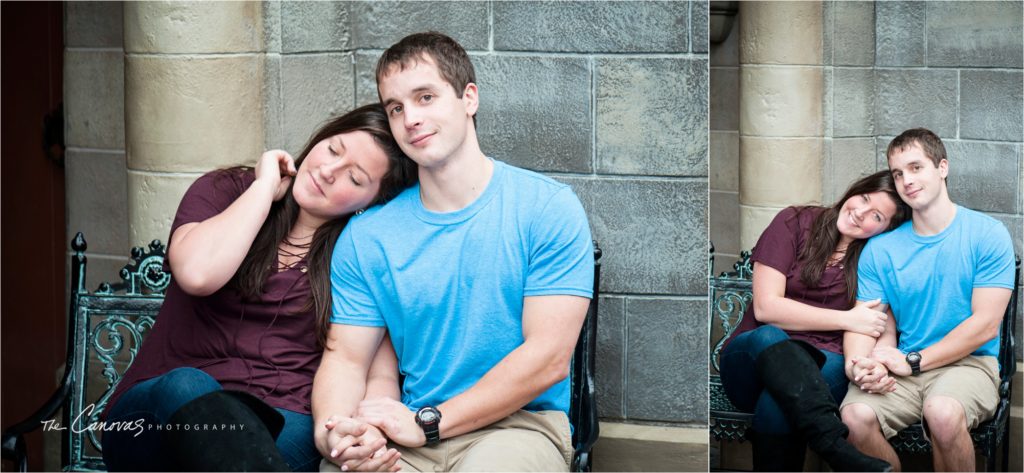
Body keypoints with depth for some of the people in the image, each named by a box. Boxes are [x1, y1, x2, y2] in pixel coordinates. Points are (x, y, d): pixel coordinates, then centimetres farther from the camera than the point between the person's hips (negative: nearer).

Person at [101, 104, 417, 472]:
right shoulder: (223, 191, 8)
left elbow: (378, 370, 0)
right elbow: (197, 273, -15)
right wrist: (265, 188, -4)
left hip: (281, 425, -1)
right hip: (159, 411, 1)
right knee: (186, 385, -38)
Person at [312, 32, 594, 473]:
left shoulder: (548, 209, -3)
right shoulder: (366, 234, 8)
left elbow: (548, 358, -9)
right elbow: (344, 357, 5)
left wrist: (426, 422, -15)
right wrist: (332, 431, -19)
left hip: (519, 423, -2)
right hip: (409, 433, 2)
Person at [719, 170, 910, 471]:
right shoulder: (794, 223, 2)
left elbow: (883, 326, 1)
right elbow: (765, 307, -6)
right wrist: (847, 320, -9)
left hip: (820, 367, 0)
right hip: (754, 357, 0)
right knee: (769, 337, -37)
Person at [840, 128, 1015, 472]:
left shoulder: (988, 234, 0)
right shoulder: (880, 249, 10)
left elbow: (985, 325, -6)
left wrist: (913, 361, -11)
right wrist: (858, 364, -21)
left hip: (968, 363, -2)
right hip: (902, 368, 3)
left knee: (942, 412, -38)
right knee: (855, 416, -29)